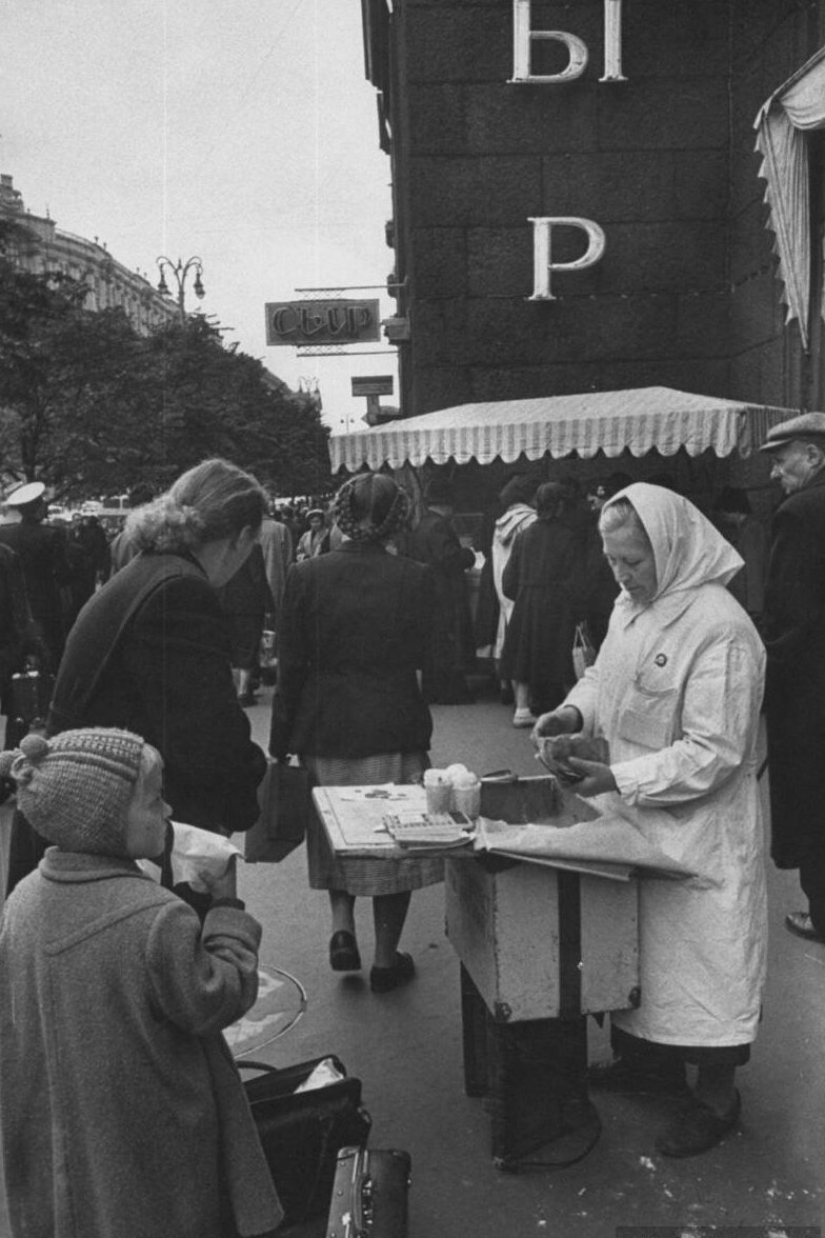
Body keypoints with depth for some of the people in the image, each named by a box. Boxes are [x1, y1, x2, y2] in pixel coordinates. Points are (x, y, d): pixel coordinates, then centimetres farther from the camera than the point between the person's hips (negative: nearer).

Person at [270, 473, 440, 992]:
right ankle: (386, 958, 22)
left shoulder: (307, 575, -7)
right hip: (395, 730, -1)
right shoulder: (416, 578, -9)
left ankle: (342, 928, 15)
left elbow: (291, 666, -4)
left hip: (324, 730, 1)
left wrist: (281, 744, 3)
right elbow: (427, 658, -4)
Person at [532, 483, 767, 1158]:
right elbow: (606, 678, 18)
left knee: (698, 948, 6)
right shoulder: (631, 606, 3)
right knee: (635, 940, 20)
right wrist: (575, 711, -3)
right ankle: (648, 1058, 41)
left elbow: (713, 752, -23)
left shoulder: (721, 629, -23)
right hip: (631, 811, 8)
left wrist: (618, 778, -24)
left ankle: (716, 1095, 27)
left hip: (697, 826, -8)